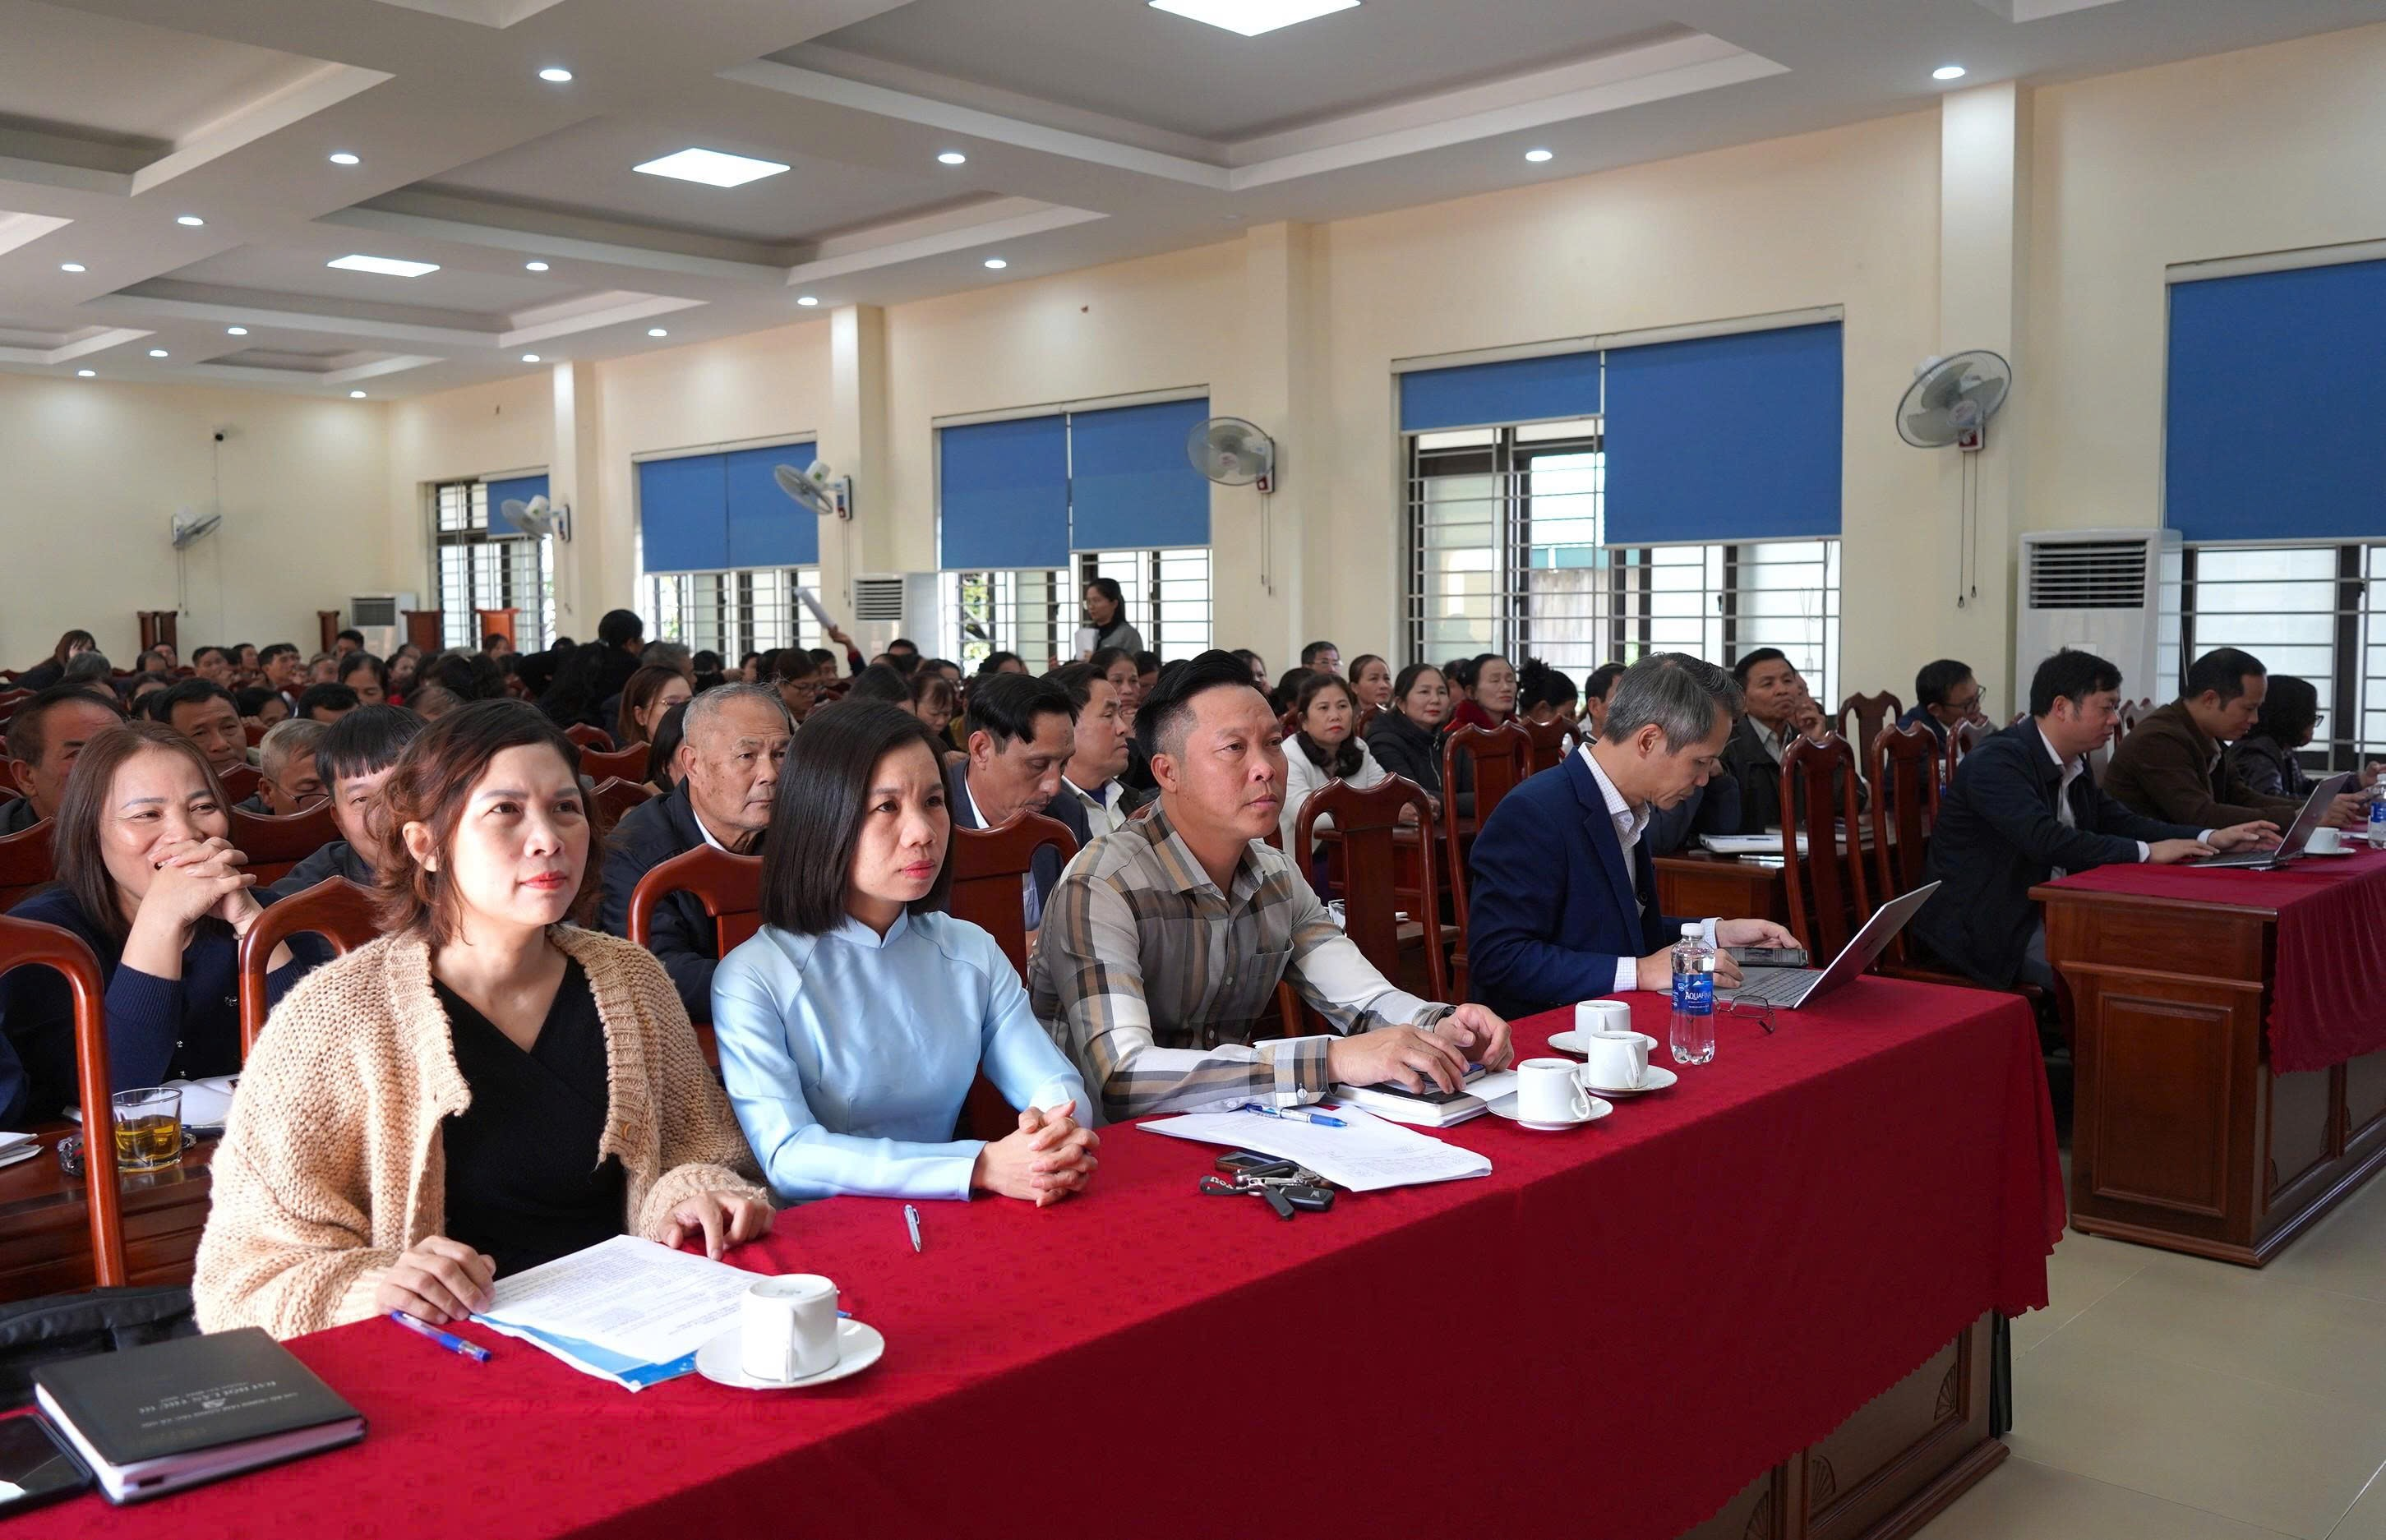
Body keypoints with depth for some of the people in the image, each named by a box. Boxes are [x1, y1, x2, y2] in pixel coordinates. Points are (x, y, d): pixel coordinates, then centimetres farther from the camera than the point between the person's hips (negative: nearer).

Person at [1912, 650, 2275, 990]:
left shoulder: (2072, 764, 12)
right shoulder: (1997, 760, -19)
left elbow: (2119, 821, 14)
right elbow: (2045, 839, -29)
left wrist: (2211, 838, 1)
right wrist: (2147, 852, -22)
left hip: (2044, 912, 9)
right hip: (1983, 927, -9)